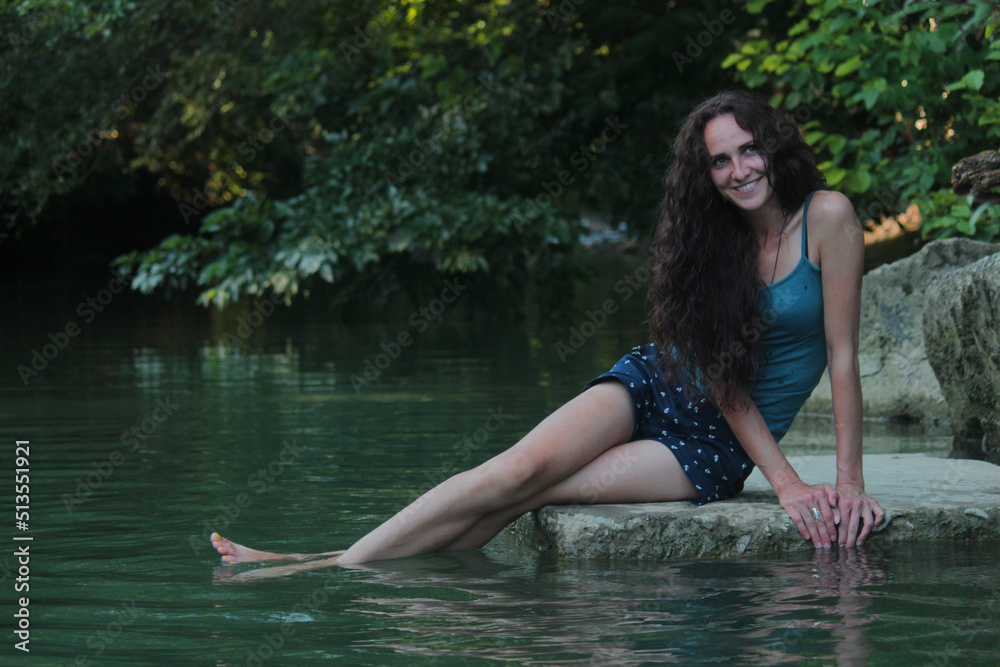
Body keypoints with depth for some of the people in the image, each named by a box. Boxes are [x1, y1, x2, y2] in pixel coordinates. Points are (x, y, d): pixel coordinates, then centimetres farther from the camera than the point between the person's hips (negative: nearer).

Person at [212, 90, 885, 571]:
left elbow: (843, 353, -12)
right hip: (659, 385, 3)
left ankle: (341, 566, -24)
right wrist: (787, 482, -20)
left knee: (531, 490, -22)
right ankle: (337, 566, -28)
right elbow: (721, 370, -7)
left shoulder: (826, 218, -12)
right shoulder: (713, 235, -1)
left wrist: (850, 481, -16)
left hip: (719, 451, -3)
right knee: (520, 466, -25)